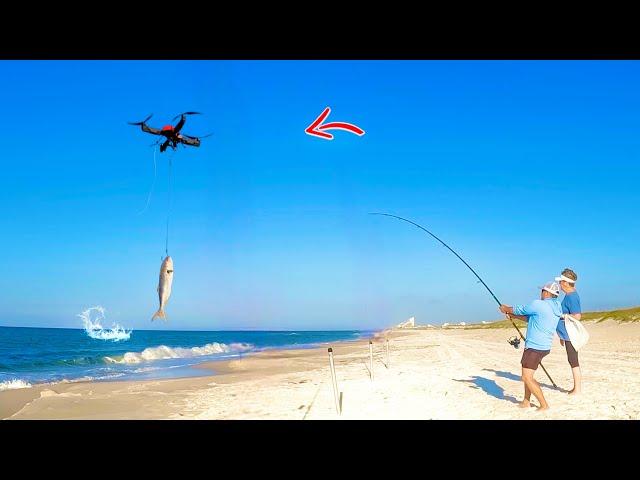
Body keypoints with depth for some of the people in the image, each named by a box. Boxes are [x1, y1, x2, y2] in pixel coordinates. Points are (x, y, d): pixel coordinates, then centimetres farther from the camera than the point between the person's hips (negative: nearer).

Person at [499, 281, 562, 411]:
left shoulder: (538, 304, -17)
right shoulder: (556, 308, 11)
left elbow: (519, 310, -2)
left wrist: (506, 309, 16)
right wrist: (512, 315, 20)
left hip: (535, 347, -10)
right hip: (543, 346, 10)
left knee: (527, 377, -6)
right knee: (527, 375, 20)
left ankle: (544, 405, -4)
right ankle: (526, 402, 25)